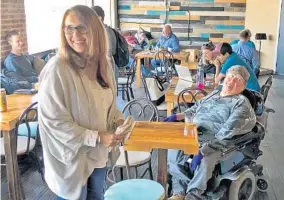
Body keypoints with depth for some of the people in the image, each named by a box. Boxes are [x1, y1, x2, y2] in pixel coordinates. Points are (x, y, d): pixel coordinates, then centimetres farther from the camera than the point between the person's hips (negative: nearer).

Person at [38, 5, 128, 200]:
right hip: (72, 157, -6)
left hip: (99, 153, 7)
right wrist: (96, 138, -22)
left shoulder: (104, 63, -3)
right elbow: (53, 121, -23)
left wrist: (119, 120, -7)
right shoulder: (57, 69, -24)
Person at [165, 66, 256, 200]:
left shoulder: (241, 103, -4)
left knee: (204, 162, -34)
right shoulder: (214, 93, 18)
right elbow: (196, 108, 35)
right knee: (173, 152, -19)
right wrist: (177, 116, 20)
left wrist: (203, 151, -26)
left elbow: (226, 133, -17)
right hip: (194, 133, 6)